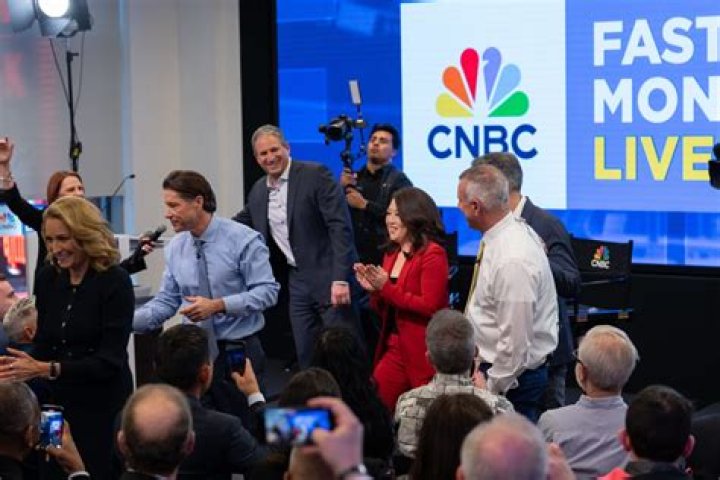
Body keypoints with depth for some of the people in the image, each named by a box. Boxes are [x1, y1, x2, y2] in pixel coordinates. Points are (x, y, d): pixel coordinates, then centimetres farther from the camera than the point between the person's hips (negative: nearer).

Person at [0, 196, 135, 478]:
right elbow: (44, 344, 8)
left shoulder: (115, 281, -14)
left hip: (104, 406, -5)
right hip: (58, 402, 5)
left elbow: (110, 361, -19)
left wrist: (47, 369, -29)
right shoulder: (47, 278, 2)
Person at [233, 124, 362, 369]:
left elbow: (340, 226, -15)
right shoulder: (258, 191, 12)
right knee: (306, 357, 8)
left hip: (330, 278, -6)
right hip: (298, 282, 6)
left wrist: (341, 279, -22)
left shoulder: (315, 175, -9)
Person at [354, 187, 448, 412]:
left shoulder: (432, 254, -10)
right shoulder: (391, 254, 14)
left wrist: (386, 288, -18)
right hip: (393, 349, 7)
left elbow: (430, 306, -18)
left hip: (422, 353, -7)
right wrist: (373, 290, -1)